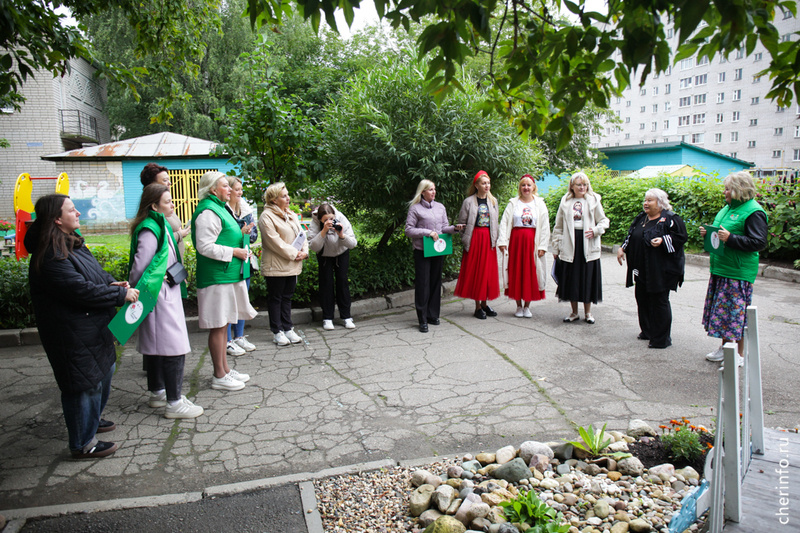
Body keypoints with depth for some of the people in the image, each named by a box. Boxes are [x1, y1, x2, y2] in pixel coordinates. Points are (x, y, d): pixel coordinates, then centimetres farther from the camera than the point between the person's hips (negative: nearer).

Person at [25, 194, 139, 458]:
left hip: (95, 327, 11)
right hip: (73, 334, -11)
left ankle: (91, 420, 44)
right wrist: (121, 294, -20)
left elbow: (95, 271, 16)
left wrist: (113, 283, -5)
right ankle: (83, 444, 16)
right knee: (85, 382, 0)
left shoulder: (72, 243, 8)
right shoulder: (50, 256, -24)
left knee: (104, 370, 24)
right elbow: (81, 290, -28)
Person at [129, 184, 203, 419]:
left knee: (156, 346, 18)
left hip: (167, 295, 11)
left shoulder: (160, 226, 13)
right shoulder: (150, 230, -19)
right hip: (160, 296, -11)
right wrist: (135, 293, -11)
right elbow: (139, 266, -19)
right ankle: (174, 403, -2)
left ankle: (157, 393, 31)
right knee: (174, 348, -8)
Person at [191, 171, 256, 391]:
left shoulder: (218, 208, 17)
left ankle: (225, 369, 25)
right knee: (218, 326, -3)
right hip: (217, 276, -11)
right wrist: (234, 252, -17)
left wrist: (241, 234, 9)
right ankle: (219, 376, 6)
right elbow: (205, 247, -21)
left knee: (223, 324, 15)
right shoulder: (208, 212, -15)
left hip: (228, 274, 11)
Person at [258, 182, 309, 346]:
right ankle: (277, 332, 11)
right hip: (275, 267, -7)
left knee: (287, 297, 13)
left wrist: (304, 251, -4)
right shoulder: (266, 217, -12)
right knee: (275, 298, 3)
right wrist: (293, 254, -18)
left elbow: (301, 234, 13)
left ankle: (288, 329, 21)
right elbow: (275, 241, -19)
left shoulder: (291, 215, 14)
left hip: (292, 265, 7)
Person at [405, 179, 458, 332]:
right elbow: (409, 230, -6)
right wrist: (428, 232, -14)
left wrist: (454, 228, -7)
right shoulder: (415, 208, -2)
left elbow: (444, 227, 14)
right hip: (422, 251, -5)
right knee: (422, 284, -4)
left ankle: (433, 315, 20)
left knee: (436, 282, 9)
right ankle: (422, 320, 1)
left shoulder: (440, 207, 13)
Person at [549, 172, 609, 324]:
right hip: (570, 246, 1)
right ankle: (574, 312, 18)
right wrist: (555, 248, 10)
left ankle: (588, 312, 18)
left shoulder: (593, 201, 5)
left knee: (587, 279, 3)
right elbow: (558, 227, 12)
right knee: (571, 280, 4)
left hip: (588, 245, -1)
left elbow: (604, 221, 8)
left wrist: (595, 230, -13)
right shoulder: (565, 202, 10)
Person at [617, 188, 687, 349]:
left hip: (660, 270, -8)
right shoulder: (641, 218, 14)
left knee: (659, 301, -3)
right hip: (642, 269, 8)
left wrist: (663, 240, -24)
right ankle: (648, 331, 29)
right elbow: (631, 236, 22)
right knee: (642, 298, 13)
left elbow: (682, 236, -13)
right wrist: (622, 248, 11)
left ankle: (661, 338, 6)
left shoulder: (670, 219, -8)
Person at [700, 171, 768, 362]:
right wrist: (708, 232, 6)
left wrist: (730, 238, -26)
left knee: (735, 312, -2)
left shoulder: (753, 212, -13)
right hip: (720, 268, 9)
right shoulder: (729, 208, 13)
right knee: (722, 310, 15)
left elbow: (759, 243, -18)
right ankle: (725, 347, 28)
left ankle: (739, 355, 10)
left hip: (738, 273, -9)